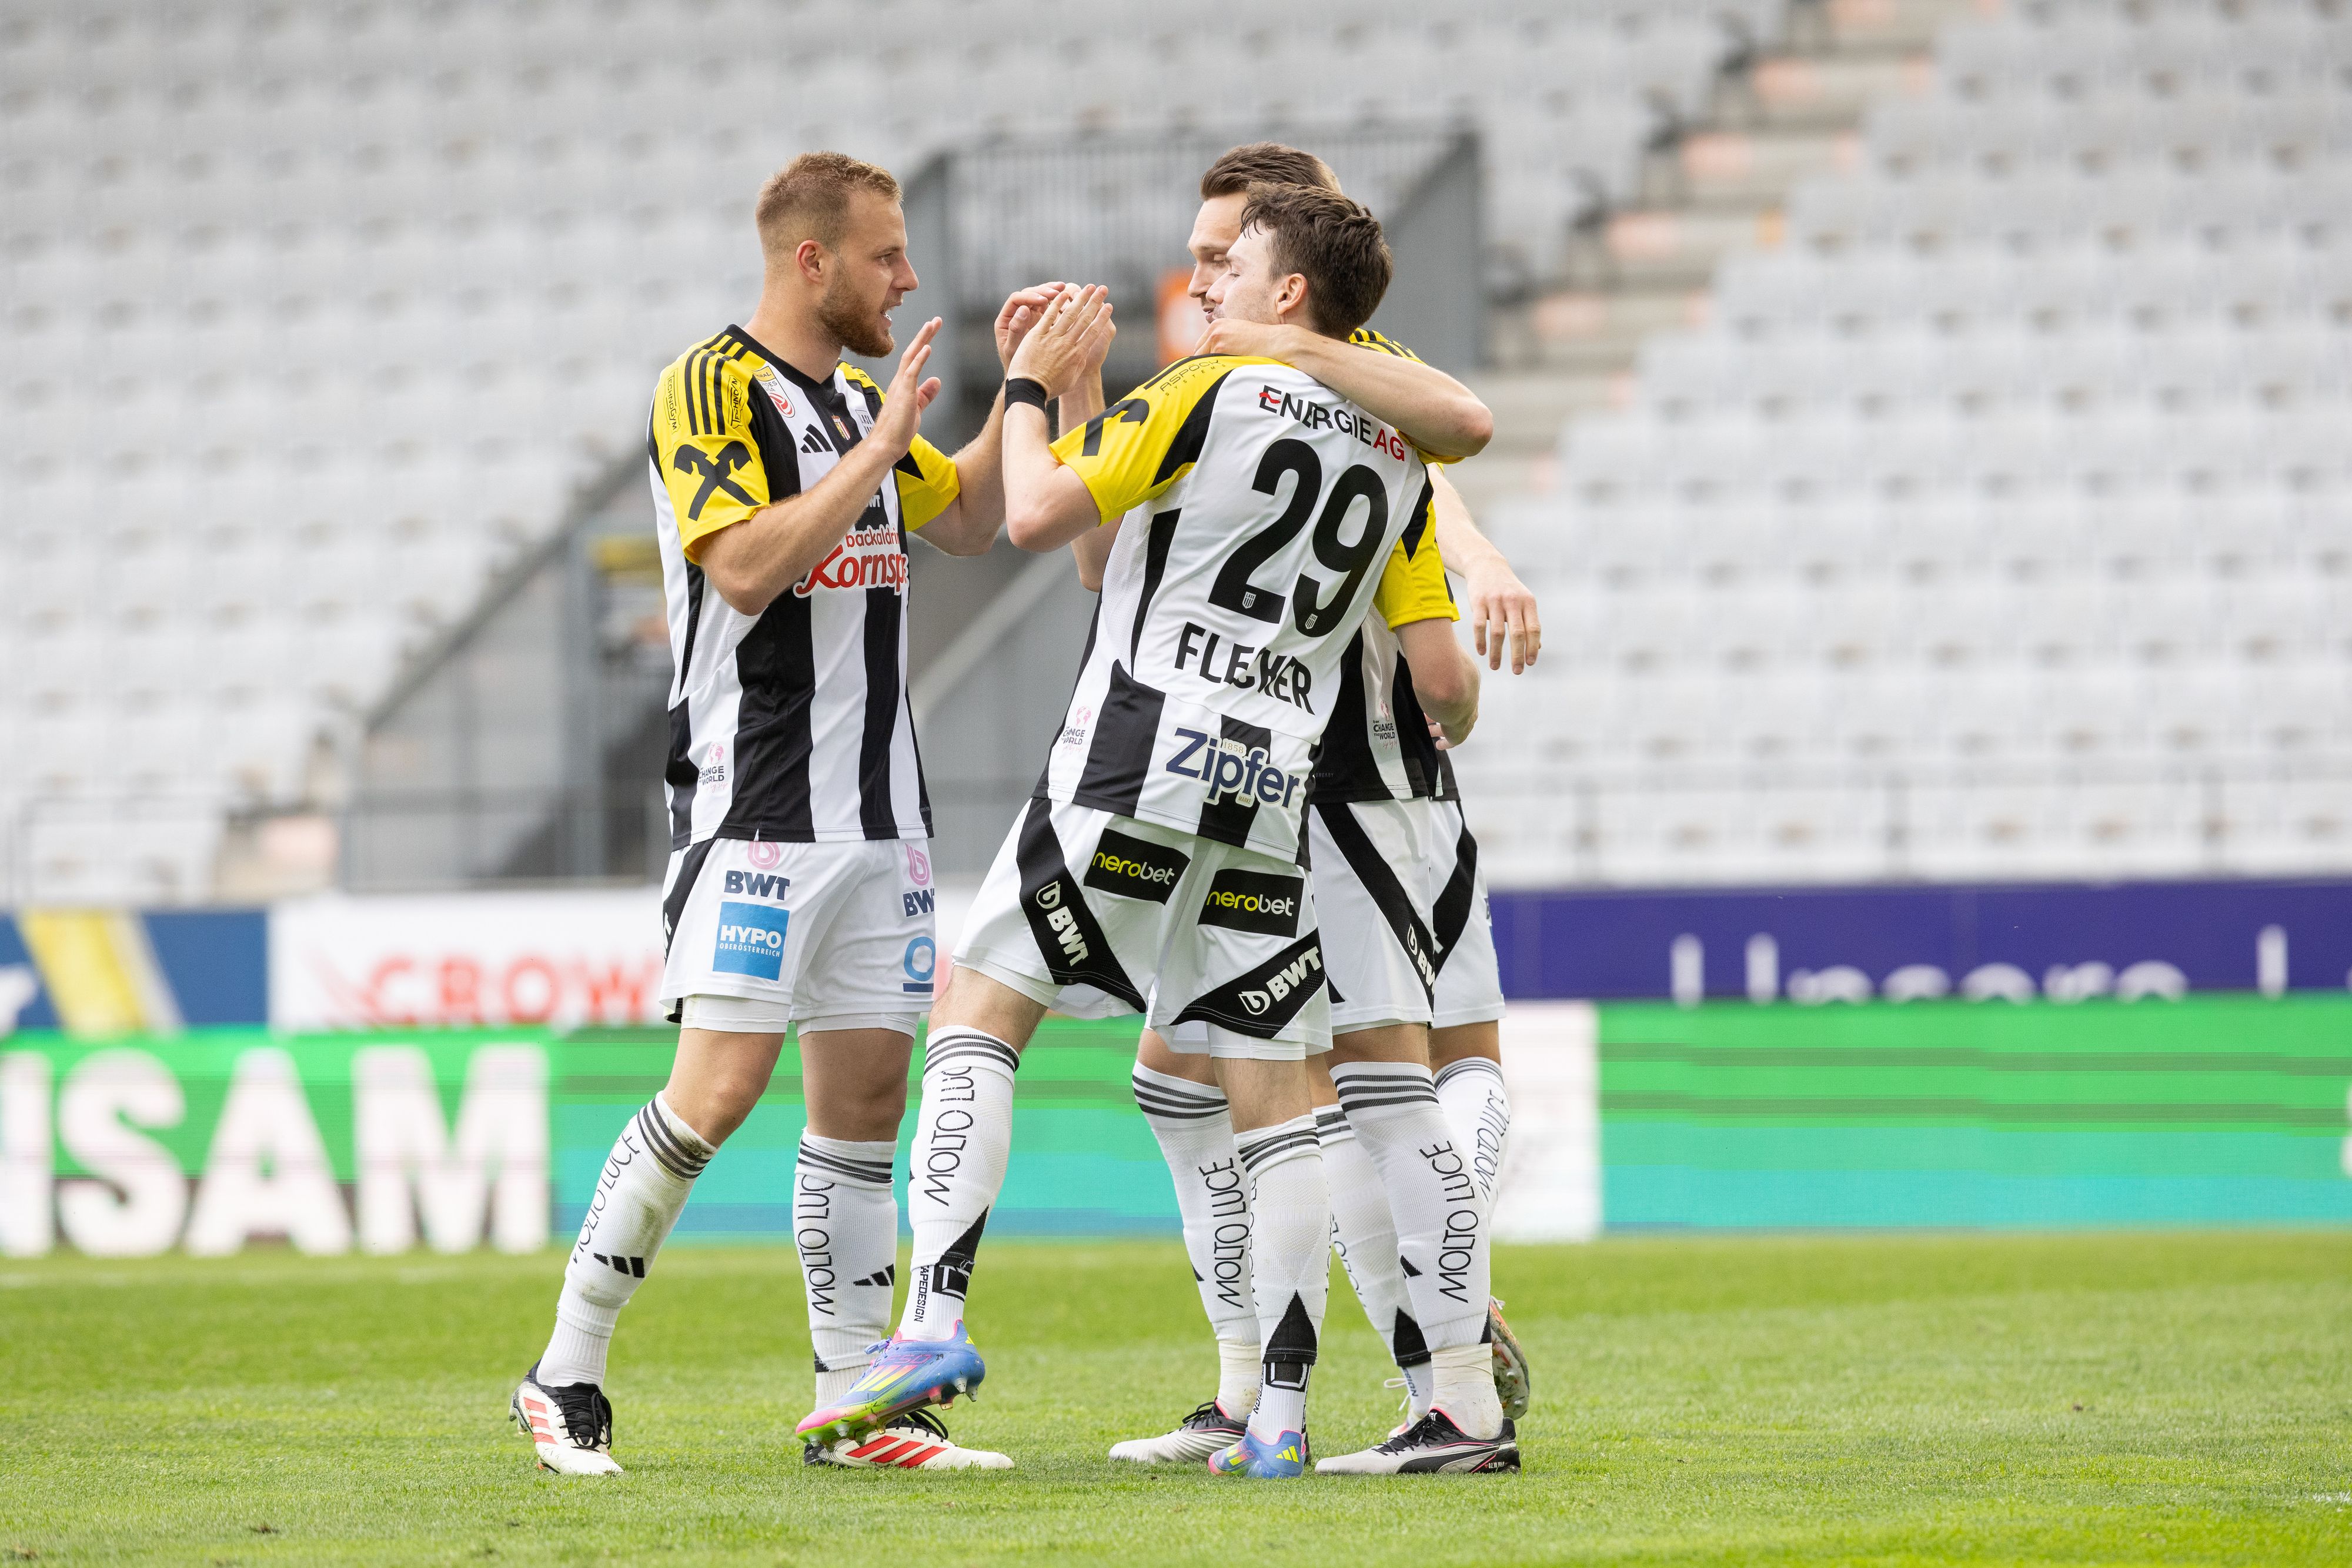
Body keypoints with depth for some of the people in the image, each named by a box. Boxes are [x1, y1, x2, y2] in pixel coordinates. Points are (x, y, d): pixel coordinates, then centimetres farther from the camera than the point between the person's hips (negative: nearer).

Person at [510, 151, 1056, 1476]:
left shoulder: (857, 398, 17)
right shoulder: (711, 388, -8)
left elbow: (968, 521, 29)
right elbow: (744, 567, -20)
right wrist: (880, 450, -18)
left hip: (880, 809, 8)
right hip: (757, 806, -8)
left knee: (868, 1093, 4)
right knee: (720, 1086, -15)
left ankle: (855, 1402, 7)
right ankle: (567, 1376, -5)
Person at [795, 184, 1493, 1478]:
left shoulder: (1206, 395, -6)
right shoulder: (1398, 456, 12)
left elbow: (1036, 513, -8)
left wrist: (1030, 388, 7)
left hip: (1134, 762, -5)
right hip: (1272, 790, 5)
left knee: (977, 1015, 1)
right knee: (1269, 1092, 6)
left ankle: (934, 1318, -13)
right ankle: (1282, 1409, 1)